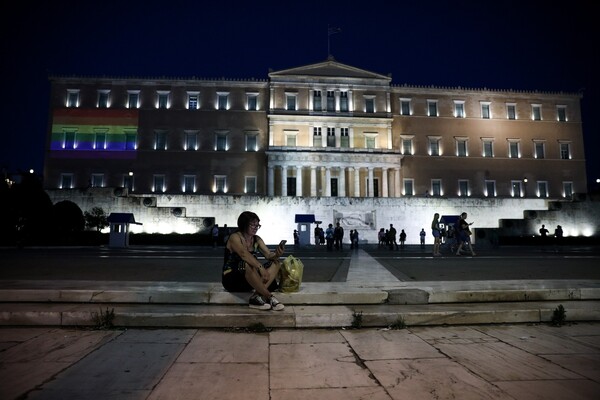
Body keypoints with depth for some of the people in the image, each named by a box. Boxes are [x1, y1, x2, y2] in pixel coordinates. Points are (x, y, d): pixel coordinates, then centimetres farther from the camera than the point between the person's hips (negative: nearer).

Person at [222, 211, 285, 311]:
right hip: (231, 279, -7)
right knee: (247, 265, -38)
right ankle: (269, 297, -27)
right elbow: (244, 254, -31)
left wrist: (276, 254, -27)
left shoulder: (257, 239, 7)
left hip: (249, 280, 7)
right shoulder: (235, 237, -13)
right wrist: (260, 267, -40)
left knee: (276, 263, -10)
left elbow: (269, 255, -4)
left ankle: (257, 296, -26)